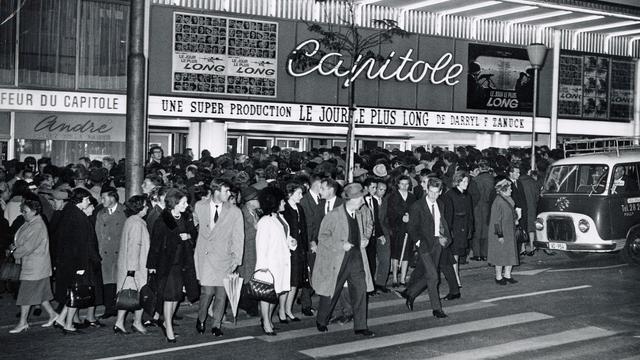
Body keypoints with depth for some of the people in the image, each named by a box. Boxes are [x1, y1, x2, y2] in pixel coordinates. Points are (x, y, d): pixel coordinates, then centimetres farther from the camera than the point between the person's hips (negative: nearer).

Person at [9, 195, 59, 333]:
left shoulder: (37, 226, -21)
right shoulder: (29, 223, 10)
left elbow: (28, 247, -24)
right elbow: (22, 242, 16)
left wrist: (15, 251, -10)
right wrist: (15, 246, -3)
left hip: (34, 266, -9)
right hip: (29, 265, 9)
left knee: (26, 293, -3)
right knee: (40, 293, 15)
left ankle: (23, 322, 5)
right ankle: (52, 314, 23)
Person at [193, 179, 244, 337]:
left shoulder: (234, 212, 0)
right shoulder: (199, 206, 2)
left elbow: (238, 237, 2)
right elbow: (195, 223, 23)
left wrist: (236, 259, -3)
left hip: (224, 257, 1)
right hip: (204, 256, -1)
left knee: (221, 293, 0)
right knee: (207, 291, -7)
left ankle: (216, 324, 17)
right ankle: (201, 320, 18)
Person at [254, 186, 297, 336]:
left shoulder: (280, 217, 11)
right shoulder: (265, 222, -13)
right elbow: (261, 244, -14)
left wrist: (291, 241, 3)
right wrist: (263, 265, -16)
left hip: (283, 261, 8)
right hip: (270, 263, -8)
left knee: (280, 290, 9)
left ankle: (268, 317, 24)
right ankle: (266, 323, 9)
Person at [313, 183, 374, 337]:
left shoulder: (362, 212, 0)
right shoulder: (333, 215, -17)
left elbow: (369, 224, 22)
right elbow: (322, 237, -12)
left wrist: (366, 237, 5)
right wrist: (341, 245, -20)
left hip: (356, 258, 4)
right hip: (337, 259, -4)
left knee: (360, 290, -2)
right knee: (332, 292, 9)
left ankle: (360, 327, 7)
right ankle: (321, 321, 32)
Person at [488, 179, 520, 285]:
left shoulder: (508, 200, 6)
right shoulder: (498, 203, -21)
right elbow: (496, 220, -21)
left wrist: (515, 218, 6)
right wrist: (500, 235, -21)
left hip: (510, 233, 9)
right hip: (501, 234, -9)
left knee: (511, 254, 11)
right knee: (501, 255, 1)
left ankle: (507, 275, 22)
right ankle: (498, 277, 14)